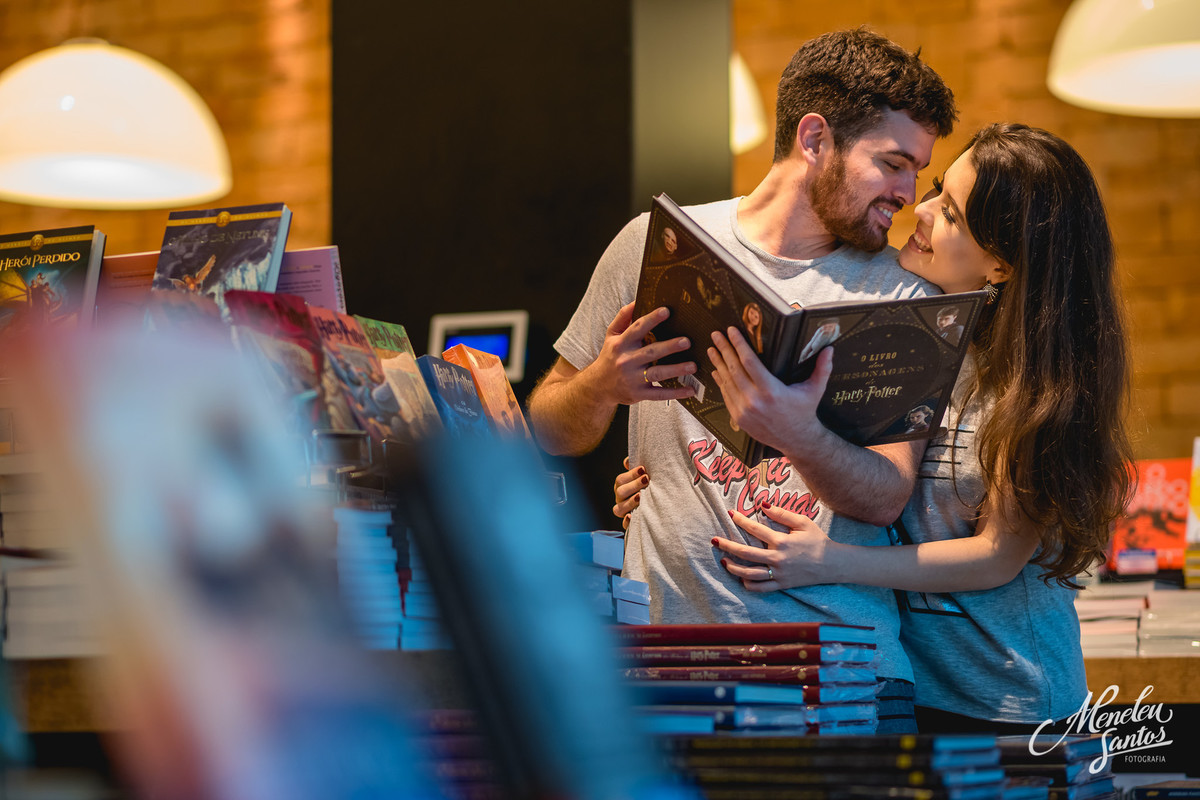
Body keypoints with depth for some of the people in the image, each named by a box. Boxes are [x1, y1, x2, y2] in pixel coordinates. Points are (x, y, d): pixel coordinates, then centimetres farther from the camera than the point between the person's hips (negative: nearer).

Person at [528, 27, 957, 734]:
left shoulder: (901, 291, 5)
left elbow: (887, 498, -4)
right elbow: (549, 432, 12)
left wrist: (798, 434, -25)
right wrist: (602, 385, -10)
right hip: (674, 648, 0)